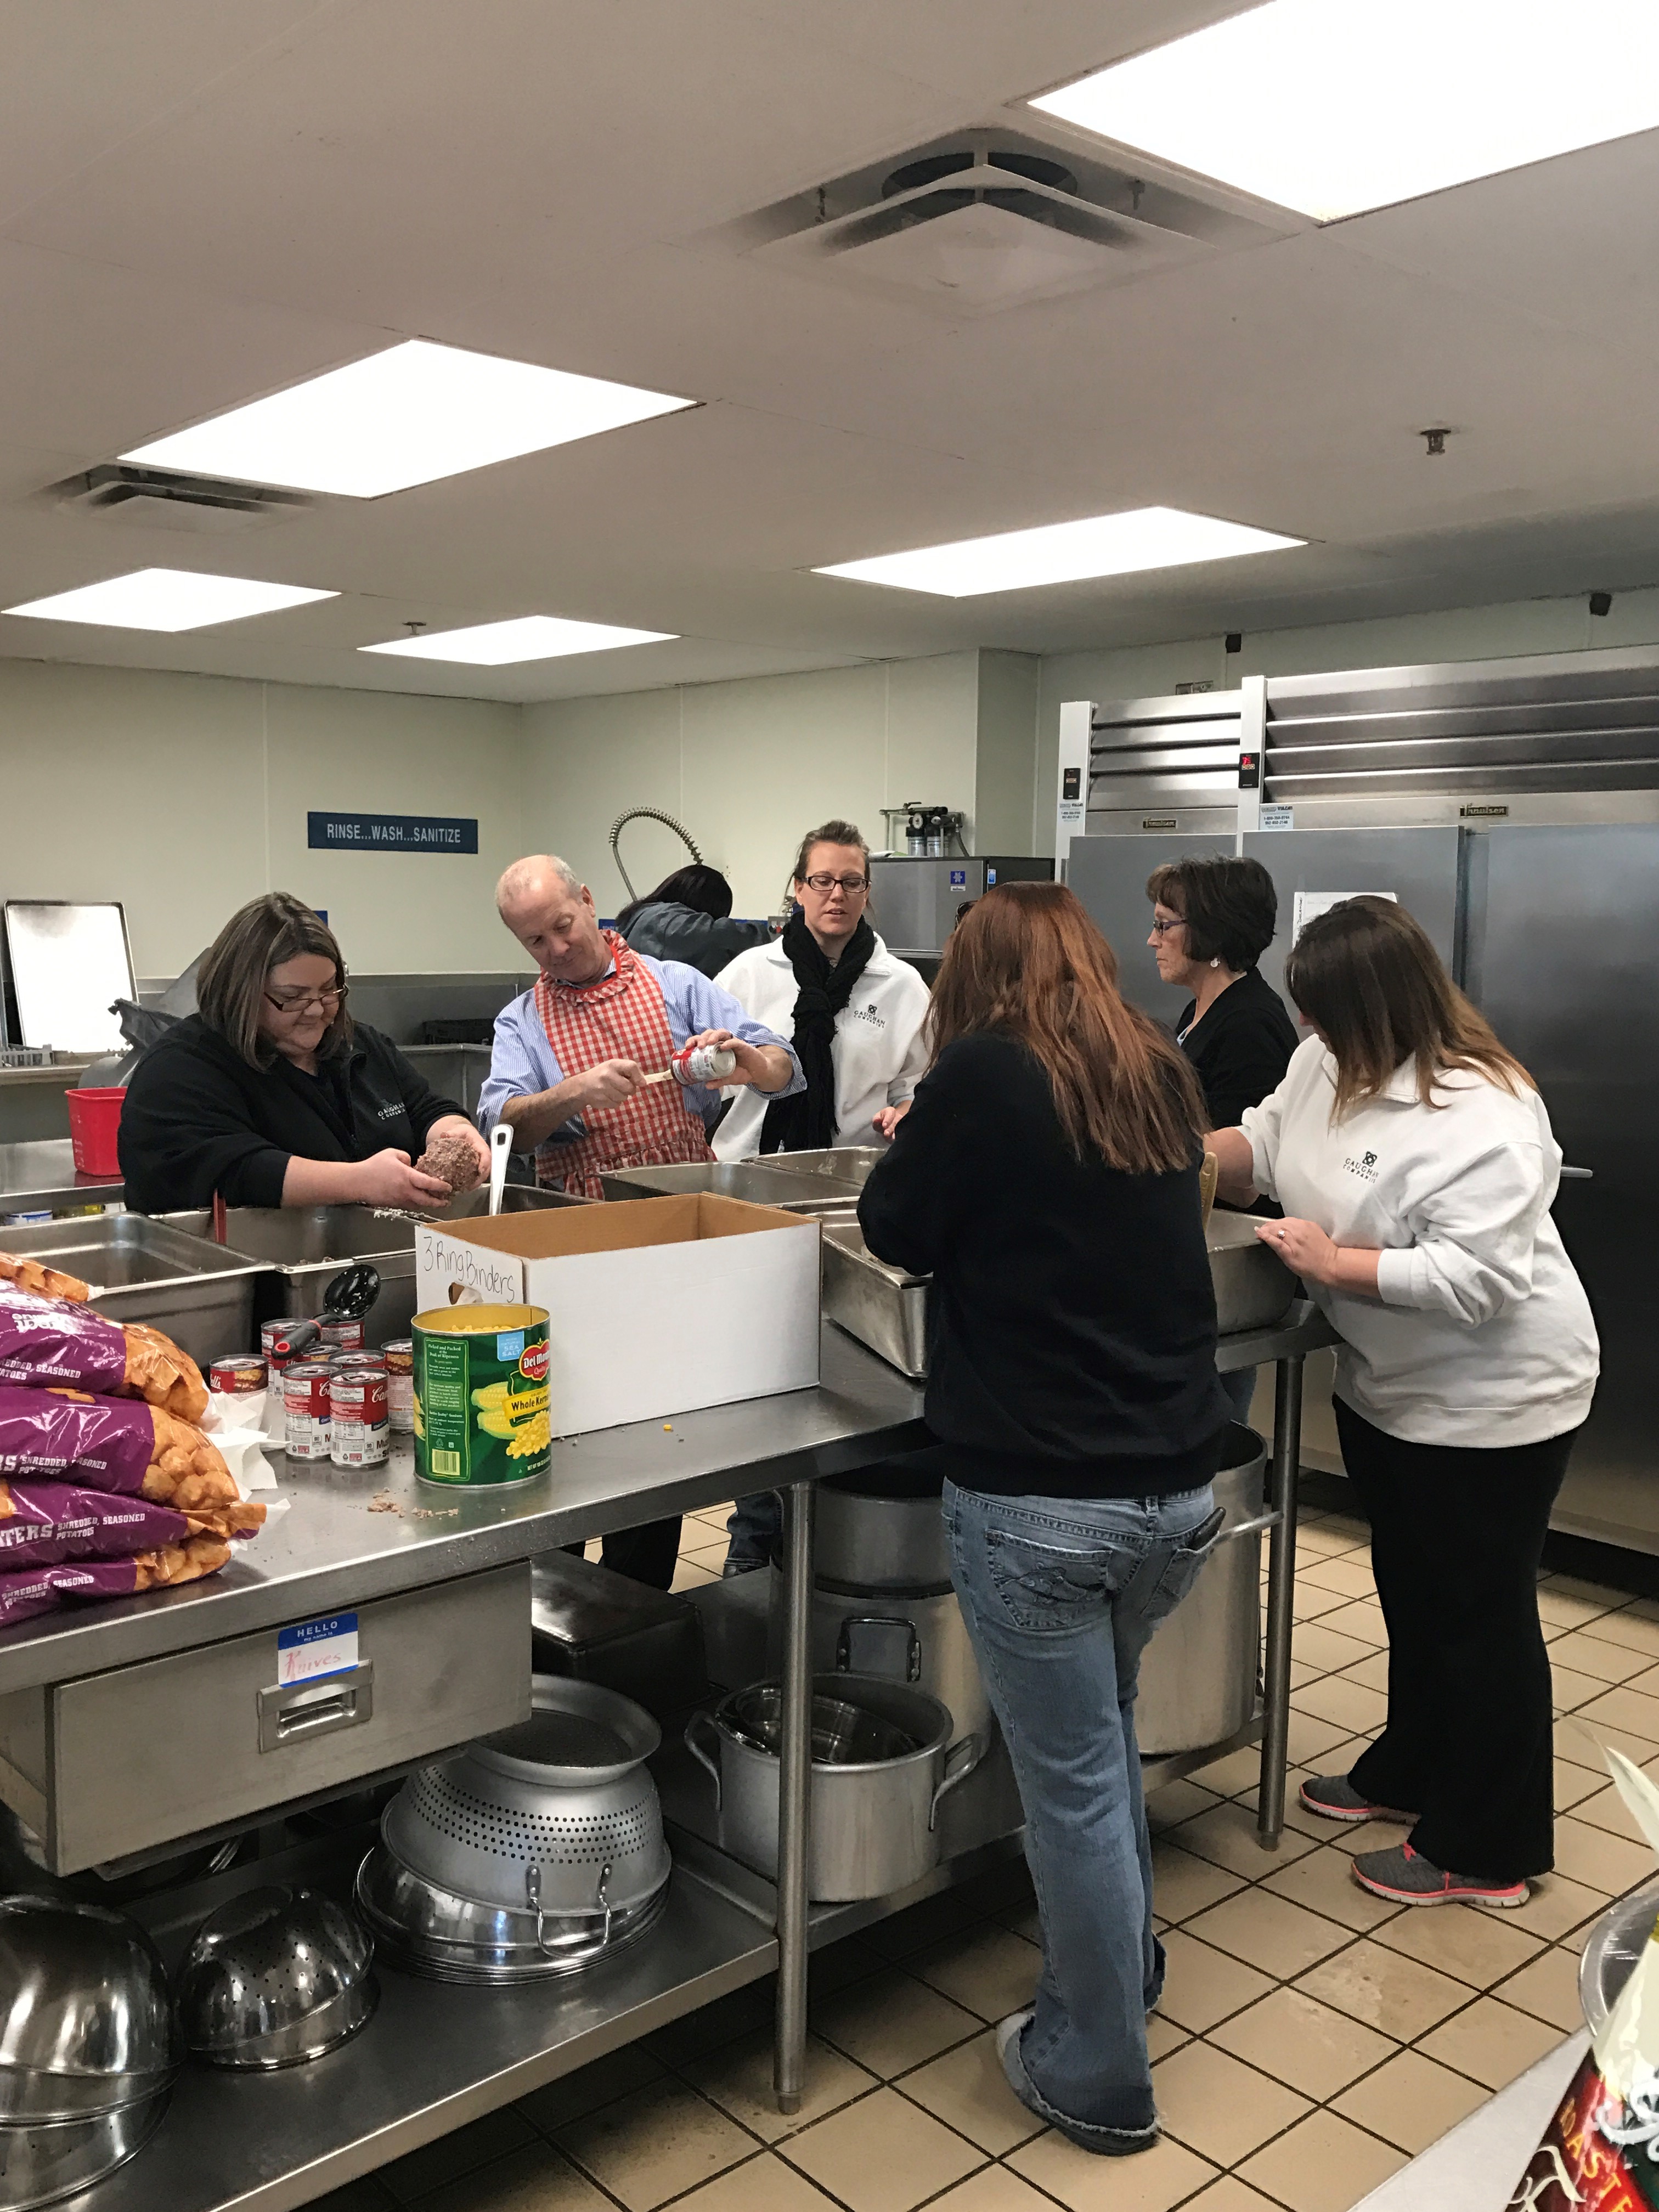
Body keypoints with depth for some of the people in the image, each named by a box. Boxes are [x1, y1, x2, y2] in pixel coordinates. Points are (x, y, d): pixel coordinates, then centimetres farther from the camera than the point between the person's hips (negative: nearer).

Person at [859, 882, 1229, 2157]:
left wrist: (924, 1148, 18)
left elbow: (897, 1233, 0)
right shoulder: (1163, 1080, 7)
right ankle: (1124, 1971, 46)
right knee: (1105, 1736, 28)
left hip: (1036, 1499, -6)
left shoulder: (984, 1073, -11)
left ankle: (1098, 2077, 27)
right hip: (1180, 1488, 6)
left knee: (1073, 1783, 9)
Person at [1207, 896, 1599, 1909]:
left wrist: (1333, 1262, -27)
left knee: (1481, 1615, 6)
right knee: (1410, 1591, 24)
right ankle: (1411, 1773, 45)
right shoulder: (1333, 1063, -2)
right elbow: (1269, 1142, 13)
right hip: (1390, 1388, 9)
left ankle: (1487, 1853, 24)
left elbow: (1477, 1277, -33)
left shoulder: (1482, 1119, -29)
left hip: (1488, 1403, -9)